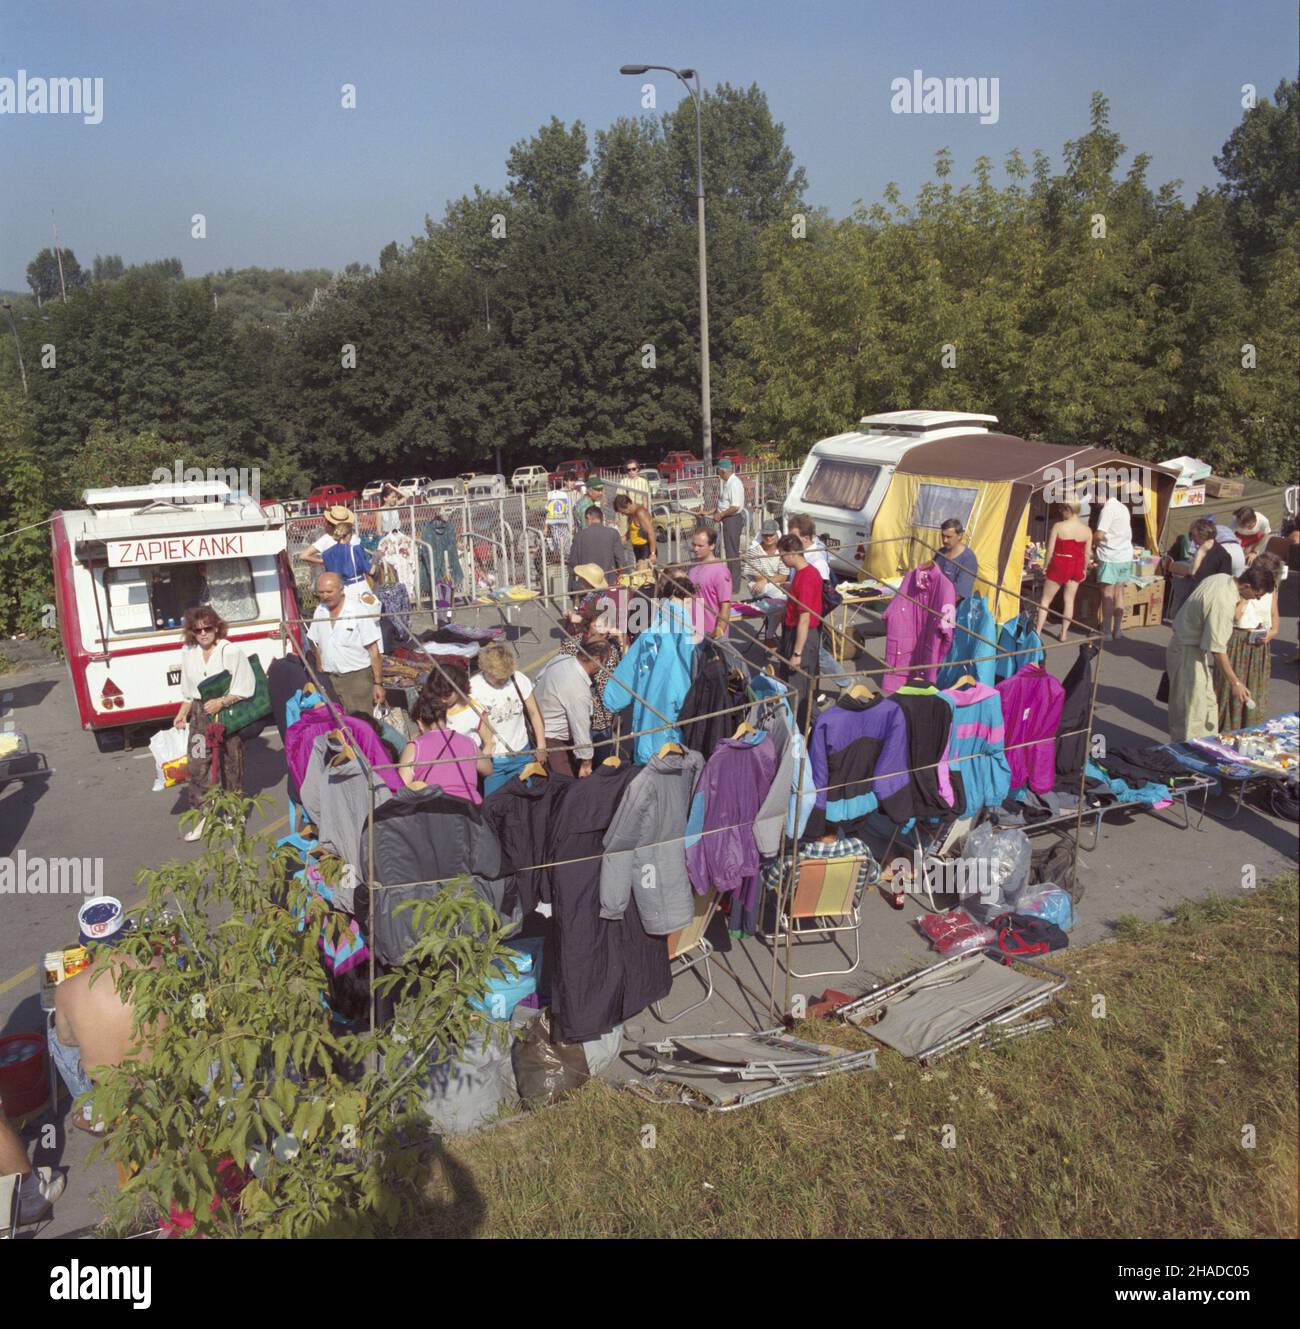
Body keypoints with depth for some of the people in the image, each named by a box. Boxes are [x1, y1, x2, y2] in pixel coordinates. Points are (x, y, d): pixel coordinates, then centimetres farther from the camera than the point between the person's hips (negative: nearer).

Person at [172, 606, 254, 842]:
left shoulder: (231, 652, -11)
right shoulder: (188, 652, 6)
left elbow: (245, 689, -10)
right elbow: (189, 691, 16)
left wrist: (221, 702, -19)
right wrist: (182, 714, 8)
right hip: (200, 714, 5)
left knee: (231, 764, 5)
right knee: (197, 765, 1)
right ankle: (203, 815, 12)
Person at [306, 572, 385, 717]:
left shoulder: (359, 612, -9)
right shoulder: (319, 612, 7)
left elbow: (373, 651, -9)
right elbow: (318, 647, 15)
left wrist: (378, 683, -13)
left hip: (358, 677, -5)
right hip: (330, 679, 5)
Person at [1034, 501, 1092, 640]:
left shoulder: (1058, 526, -13)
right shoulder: (1087, 530, -2)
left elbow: (1050, 550, -11)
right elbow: (1087, 553, 2)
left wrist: (1045, 566, 1)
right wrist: (1084, 569, 15)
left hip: (1059, 565, -3)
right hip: (1076, 566, 3)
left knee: (1046, 599, 8)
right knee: (1069, 600, 12)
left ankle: (1038, 631, 8)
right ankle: (1064, 633, 15)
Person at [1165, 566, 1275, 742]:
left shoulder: (1221, 578, -2)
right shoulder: (1224, 603, -30)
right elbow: (1217, 649, -28)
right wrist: (1235, 683, -22)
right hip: (1187, 653, -10)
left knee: (1208, 703, 20)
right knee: (1191, 713, -3)